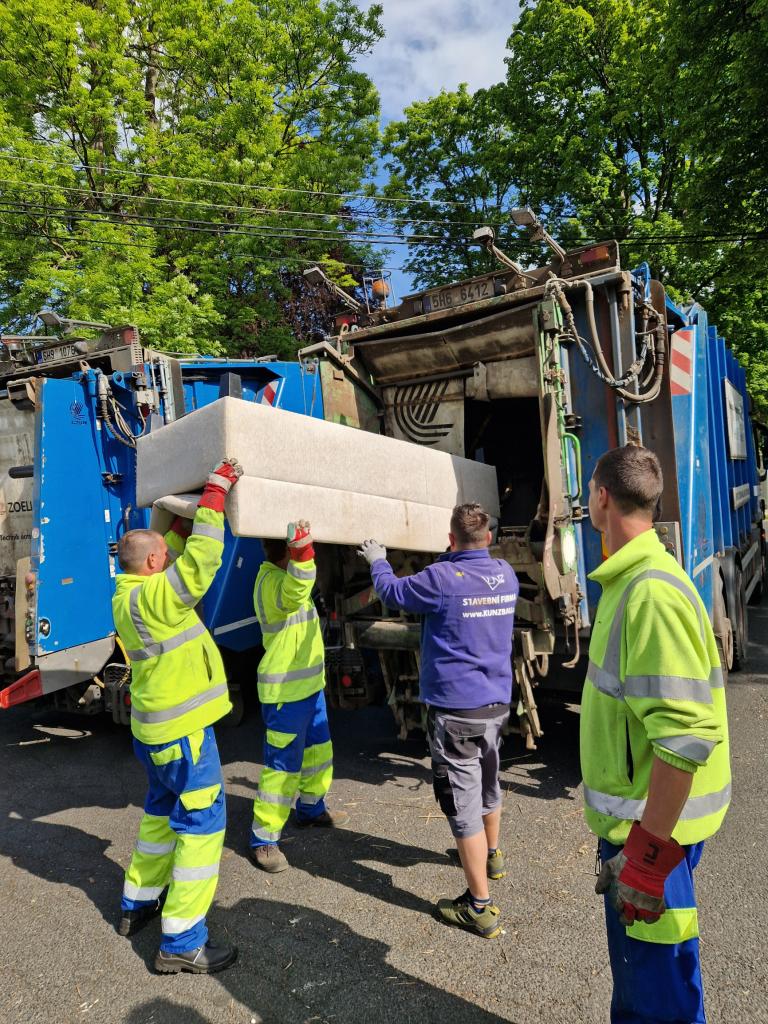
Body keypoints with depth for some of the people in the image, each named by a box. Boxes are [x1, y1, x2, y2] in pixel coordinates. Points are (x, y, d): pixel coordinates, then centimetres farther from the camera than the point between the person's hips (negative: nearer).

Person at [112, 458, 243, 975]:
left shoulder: (128, 593, 5)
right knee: (202, 820, -1)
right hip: (181, 730, -10)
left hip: (156, 727, 10)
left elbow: (176, 550, 18)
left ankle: (138, 903, 40)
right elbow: (199, 560, -29)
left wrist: (183, 520, 13)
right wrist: (216, 491, -23)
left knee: (163, 810, 25)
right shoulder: (153, 598, -23)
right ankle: (181, 943, 5)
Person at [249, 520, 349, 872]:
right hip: (284, 693, -10)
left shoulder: (282, 572, 7)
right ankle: (262, 840, 12)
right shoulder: (271, 582, -25)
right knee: (282, 766, -2)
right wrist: (302, 551, -62)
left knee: (319, 751, 24)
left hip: (309, 685, 11)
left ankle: (311, 808, 44)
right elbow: (294, 594, -48)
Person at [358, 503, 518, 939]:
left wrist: (378, 562, 16)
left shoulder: (443, 578, -19)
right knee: (489, 783, 27)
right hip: (498, 702, 8)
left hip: (456, 710, -7)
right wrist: (450, 560, 33)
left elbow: (394, 592, -2)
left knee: (464, 804, 2)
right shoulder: (506, 575, 0)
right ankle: (492, 855, 50)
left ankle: (480, 906, 10)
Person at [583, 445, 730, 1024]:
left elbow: (686, 735, -30)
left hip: (652, 825, -9)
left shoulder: (651, 591, -26)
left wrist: (649, 854, -25)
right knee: (636, 963, 26)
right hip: (634, 816, 9)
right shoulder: (630, 580, 7)